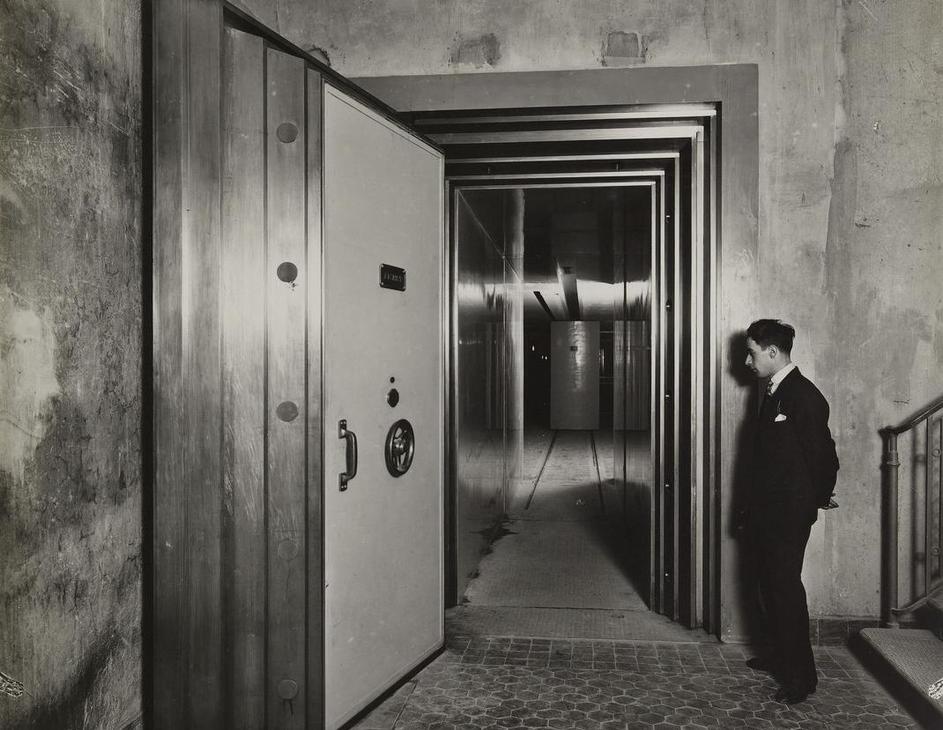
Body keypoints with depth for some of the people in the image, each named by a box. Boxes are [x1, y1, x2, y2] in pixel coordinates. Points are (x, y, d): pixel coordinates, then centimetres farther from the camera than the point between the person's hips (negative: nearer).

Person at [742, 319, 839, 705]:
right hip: (767, 512, 9)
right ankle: (781, 654, 33)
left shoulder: (804, 396, -18)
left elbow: (824, 458, -16)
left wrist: (816, 501, -3)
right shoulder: (773, 392, 10)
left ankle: (801, 675, 10)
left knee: (786, 587, -2)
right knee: (770, 584, 17)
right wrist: (756, 506, 15)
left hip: (790, 515, -9)